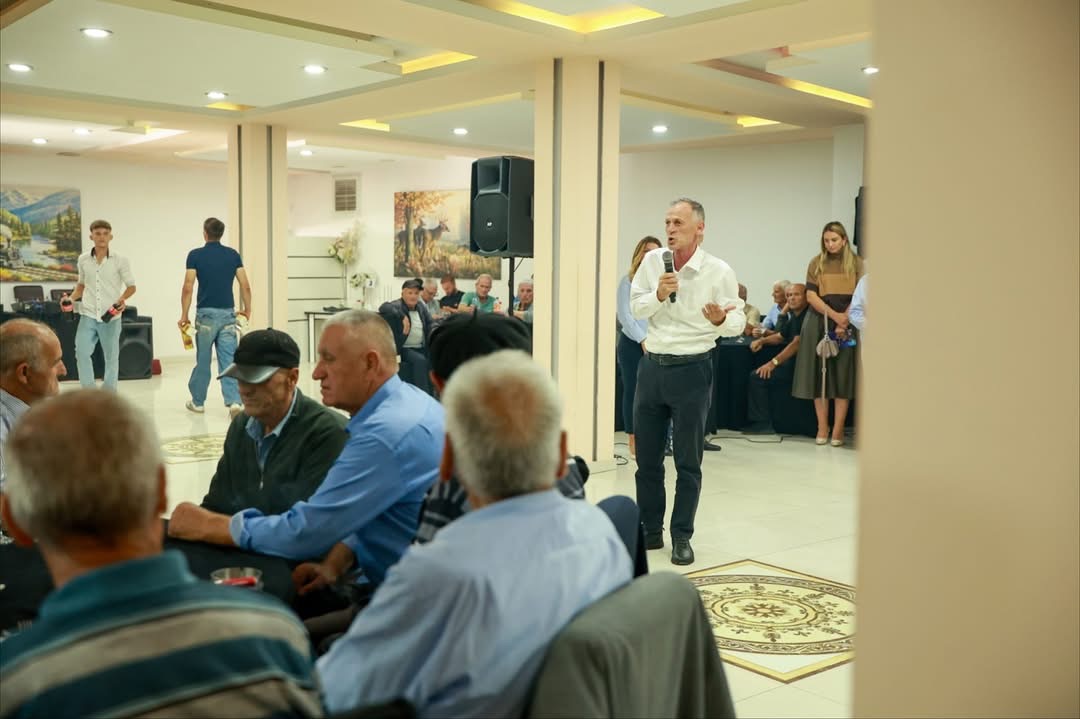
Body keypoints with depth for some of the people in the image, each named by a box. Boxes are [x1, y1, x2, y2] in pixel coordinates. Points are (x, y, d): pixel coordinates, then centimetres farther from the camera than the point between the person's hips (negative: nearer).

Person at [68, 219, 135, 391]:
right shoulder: (83, 259, 6)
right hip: (88, 315, 2)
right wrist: (71, 298, 1)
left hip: (111, 317, -2)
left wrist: (122, 298, -18)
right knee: (82, 353, -7)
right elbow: (81, 285, 18)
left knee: (111, 357, 7)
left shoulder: (120, 261, -3)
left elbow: (131, 286, 1)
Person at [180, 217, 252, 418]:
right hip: (228, 314, 2)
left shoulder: (195, 255, -4)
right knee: (229, 362, 0)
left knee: (202, 361, 11)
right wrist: (247, 309, 15)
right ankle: (234, 402, -14)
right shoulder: (233, 255, 4)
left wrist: (184, 315, 0)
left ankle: (197, 401, 26)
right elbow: (245, 286, 2)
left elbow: (188, 288, -8)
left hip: (206, 313, -2)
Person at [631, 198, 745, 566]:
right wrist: (659, 295, -15)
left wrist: (721, 319, -26)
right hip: (652, 366, 4)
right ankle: (650, 531, 24)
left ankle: (682, 537, 16)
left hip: (691, 370, -4)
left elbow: (738, 321, -5)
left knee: (688, 462, 4)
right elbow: (636, 308, 4)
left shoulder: (719, 271, -8)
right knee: (647, 458, 10)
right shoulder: (653, 261, 2)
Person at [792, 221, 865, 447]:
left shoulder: (856, 263, 3)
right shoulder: (817, 263, 5)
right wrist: (835, 315, -13)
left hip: (848, 325, -1)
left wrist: (845, 321, -13)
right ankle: (822, 428, 6)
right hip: (819, 322, 1)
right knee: (819, 373, 0)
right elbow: (811, 295, -3)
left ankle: (838, 429, 3)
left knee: (843, 375, -1)